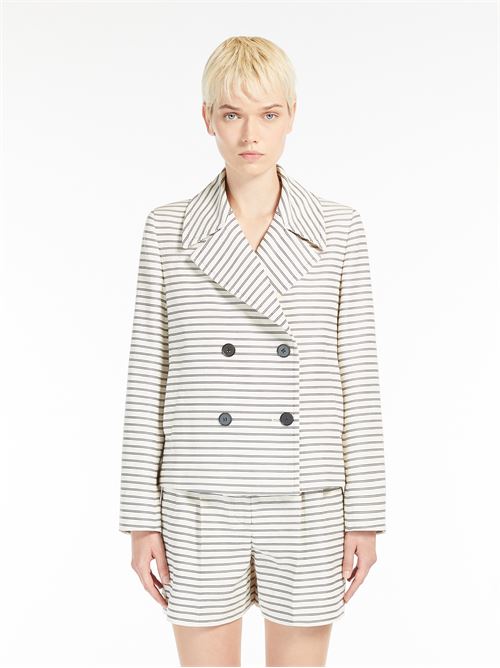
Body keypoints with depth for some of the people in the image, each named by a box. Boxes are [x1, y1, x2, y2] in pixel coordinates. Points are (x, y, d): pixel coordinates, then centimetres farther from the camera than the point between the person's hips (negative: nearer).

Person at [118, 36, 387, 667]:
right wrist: (141, 518, 0)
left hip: (306, 502, 1)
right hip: (201, 502, 0)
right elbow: (146, 376, 1)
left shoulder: (337, 228, 0)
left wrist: (365, 516, 1)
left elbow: (357, 373, 1)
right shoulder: (167, 229, 0)